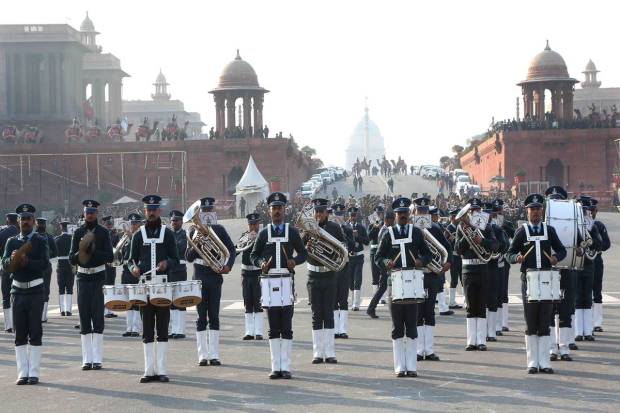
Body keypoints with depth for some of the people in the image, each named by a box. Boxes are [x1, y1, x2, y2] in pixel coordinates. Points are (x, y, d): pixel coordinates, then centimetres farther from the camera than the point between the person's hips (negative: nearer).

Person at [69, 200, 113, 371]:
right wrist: (80, 253, -16)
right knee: (84, 318, 1)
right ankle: (87, 359, 5)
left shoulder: (103, 232, 2)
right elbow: (71, 258, 5)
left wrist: (94, 251, -19)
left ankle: (97, 359, -2)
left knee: (98, 316, -5)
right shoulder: (78, 233, 8)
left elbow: (110, 257, -3)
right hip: (83, 276, 2)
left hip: (98, 276, -2)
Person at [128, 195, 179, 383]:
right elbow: (131, 260, 11)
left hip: (163, 284, -1)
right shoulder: (138, 235, 9)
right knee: (147, 330, 2)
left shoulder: (168, 233, 6)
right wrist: (134, 268, -11)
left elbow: (175, 259, 5)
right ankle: (149, 370, 6)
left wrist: (167, 263, -16)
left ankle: (162, 370, 1)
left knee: (162, 329, -1)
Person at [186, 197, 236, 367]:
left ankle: (214, 355, 2)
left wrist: (228, 266, -10)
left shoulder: (219, 230, 6)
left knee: (214, 316, 1)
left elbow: (231, 249, 6)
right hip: (200, 276, -1)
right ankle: (203, 355, 2)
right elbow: (188, 257, 2)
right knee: (202, 317, 1)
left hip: (215, 276, 1)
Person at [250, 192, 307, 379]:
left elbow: (303, 253, 10)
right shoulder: (263, 233, 9)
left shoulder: (292, 232, 6)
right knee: (273, 327, 3)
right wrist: (261, 263, -9)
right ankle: (276, 367, 6)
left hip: (287, 281, -1)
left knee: (286, 326, -2)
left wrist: (294, 261, -11)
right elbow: (253, 255, 12)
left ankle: (286, 367, 0)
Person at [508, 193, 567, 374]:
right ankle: (532, 363, 6)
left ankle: (544, 362, 5)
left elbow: (562, 250, 13)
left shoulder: (549, 230, 8)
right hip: (529, 279, -1)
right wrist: (517, 257, -20)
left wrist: (556, 257, -9)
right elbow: (510, 254, 3)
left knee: (545, 323, 2)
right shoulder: (521, 231, 2)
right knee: (531, 324, 2)